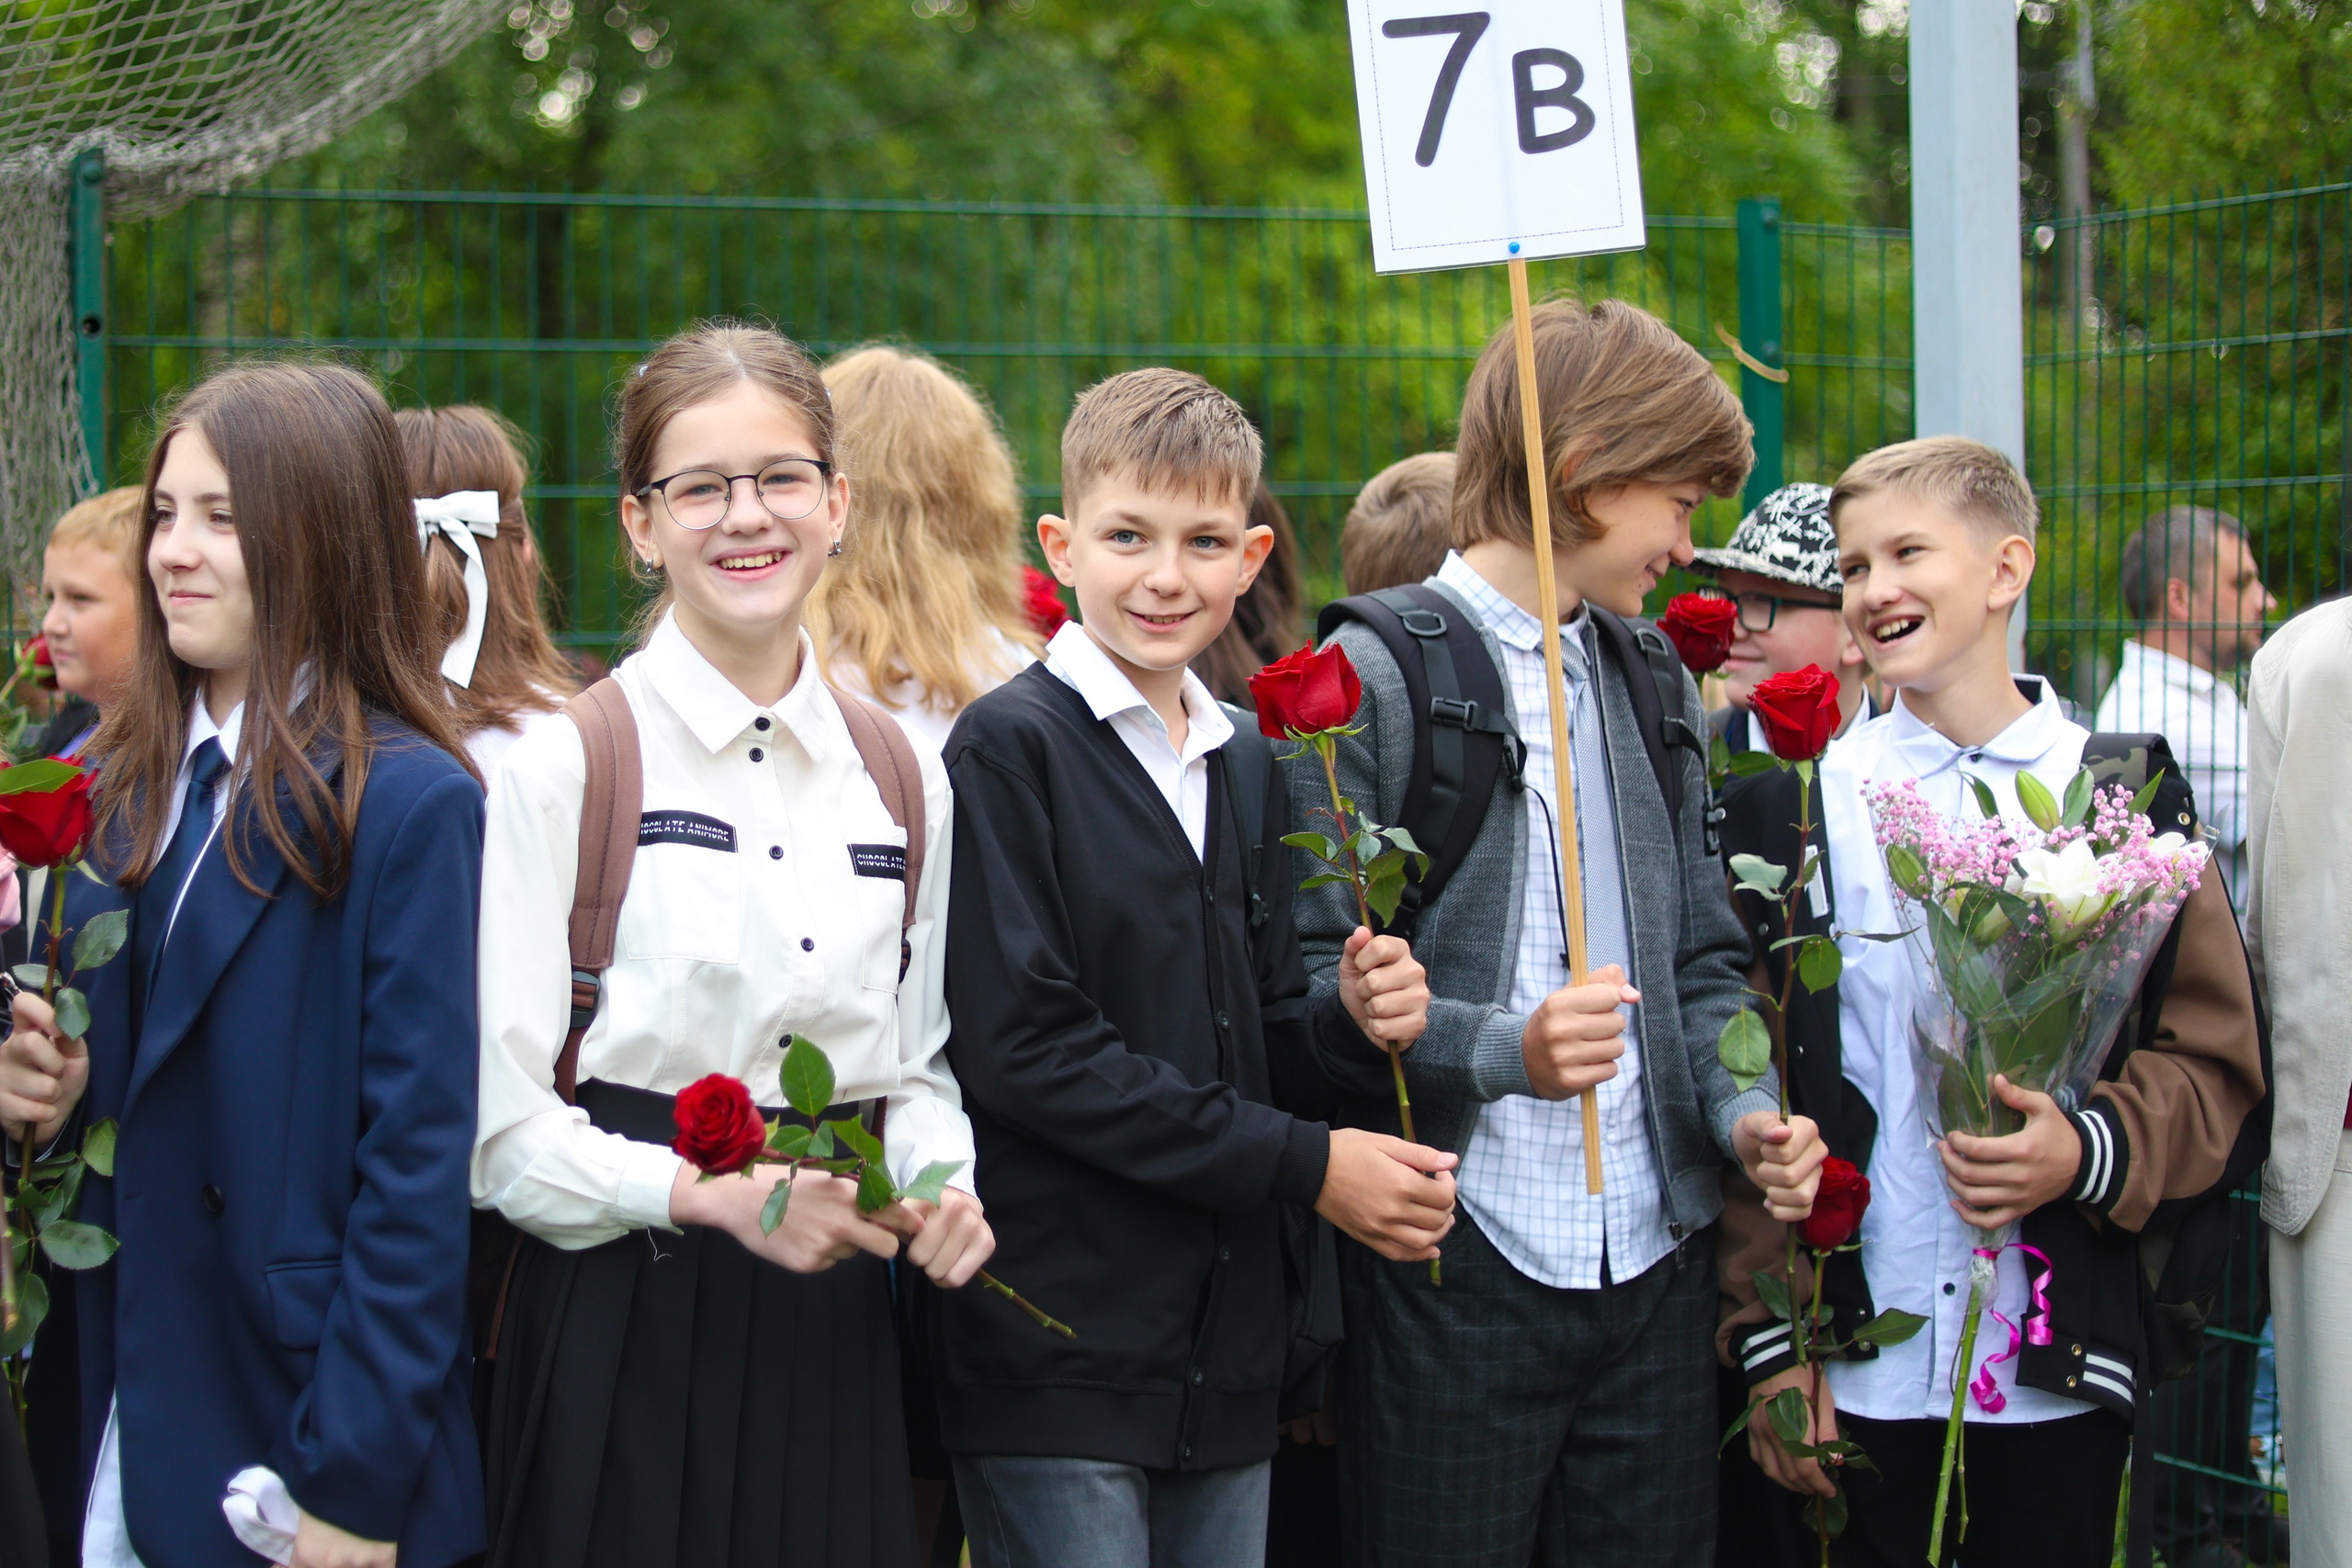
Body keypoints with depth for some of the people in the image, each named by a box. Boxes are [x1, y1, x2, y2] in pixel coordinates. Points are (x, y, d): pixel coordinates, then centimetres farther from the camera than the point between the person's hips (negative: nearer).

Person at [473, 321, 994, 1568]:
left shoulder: (903, 780, 9)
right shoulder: (561, 767, -6)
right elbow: (505, 1128, -8)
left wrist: (937, 1184, -4)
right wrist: (709, 1195, -21)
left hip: (831, 1323, 4)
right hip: (627, 1315, -4)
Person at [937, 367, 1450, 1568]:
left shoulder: (1245, 766, 16)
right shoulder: (1010, 748, -7)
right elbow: (1023, 1047, -15)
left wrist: (1349, 1021, -4)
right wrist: (1303, 1165, -13)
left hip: (1228, 1362, 7)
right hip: (1061, 1361, -6)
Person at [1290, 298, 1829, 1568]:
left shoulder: (1656, 685, 17)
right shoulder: (1369, 678, -6)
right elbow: (1312, 978, -11)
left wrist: (1739, 1111, 1)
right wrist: (1502, 1048, -24)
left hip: (1655, 1269, 6)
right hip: (1455, 1272, -6)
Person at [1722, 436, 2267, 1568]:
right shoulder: (1790, 804, 4)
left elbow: (2215, 1059, 5)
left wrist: (2091, 1150, -15)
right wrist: (1769, 1341, -4)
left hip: (2062, 1368, 0)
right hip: (1854, 1374, 0)